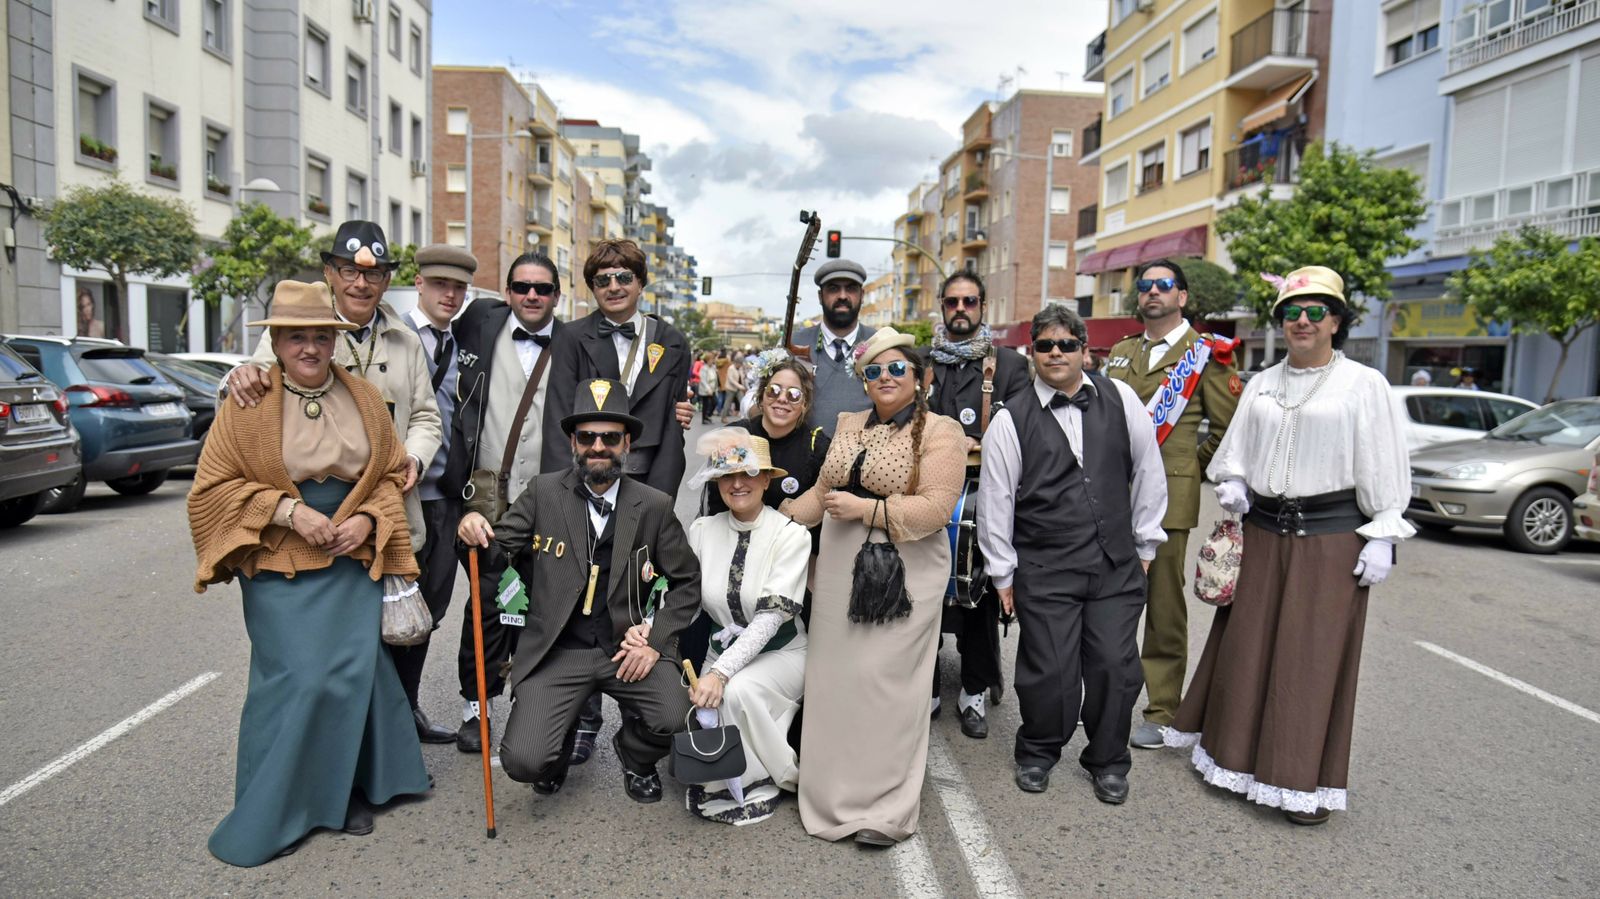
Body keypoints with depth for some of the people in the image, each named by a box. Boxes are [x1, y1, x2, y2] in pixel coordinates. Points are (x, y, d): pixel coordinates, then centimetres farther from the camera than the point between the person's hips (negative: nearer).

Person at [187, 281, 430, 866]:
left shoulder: (363, 398, 6)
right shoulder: (247, 402, -4)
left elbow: (391, 474, 13)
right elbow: (213, 488, -2)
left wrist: (367, 519, -5)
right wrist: (287, 510, -14)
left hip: (353, 559, 3)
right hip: (277, 564, -3)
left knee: (354, 670, -2)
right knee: (299, 677, -9)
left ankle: (348, 790, 18)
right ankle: (269, 813, 10)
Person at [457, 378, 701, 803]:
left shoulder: (654, 505, -1)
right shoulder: (544, 492, -1)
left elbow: (686, 581, 6)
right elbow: (497, 549, -1)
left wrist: (655, 642, -6)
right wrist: (474, 528, -25)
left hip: (627, 647, 0)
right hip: (557, 651, 0)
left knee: (677, 722, -23)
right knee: (524, 761, -17)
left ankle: (634, 756, 16)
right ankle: (559, 747, 24)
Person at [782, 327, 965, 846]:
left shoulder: (939, 432, -6)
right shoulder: (849, 425, 14)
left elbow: (935, 508, -16)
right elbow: (823, 491, 18)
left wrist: (865, 509, -18)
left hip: (904, 573, -6)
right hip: (840, 566, 6)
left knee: (884, 679, -5)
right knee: (835, 677, 9)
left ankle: (887, 809, 10)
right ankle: (836, 792, 26)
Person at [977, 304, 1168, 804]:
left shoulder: (1121, 400, 2)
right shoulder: (1011, 422, -4)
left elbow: (1148, 472, 9)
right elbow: (994, 499, 0)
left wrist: (1145, 544, 11)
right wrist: (1003, 573, 3)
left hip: (1117, 565, 2)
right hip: (1044, 571, -2)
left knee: (1116, 667, 4)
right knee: (1050, 671, 0)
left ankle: (1108, 762, 29)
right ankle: (1037, 753, 29)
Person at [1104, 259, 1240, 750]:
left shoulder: (1206, 353, 0)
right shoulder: (1120, 352, 16)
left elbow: (1230, 425, 0)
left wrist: (1193, 468, 1)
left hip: (1167, 497, -5)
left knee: (1164, 609, 2)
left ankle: (1161, 713, 14)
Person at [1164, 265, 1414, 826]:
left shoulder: (1363, 385, -2)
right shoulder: (1261, 385, 11)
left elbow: (1382, 469, -4)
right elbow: (1237, 449, 16)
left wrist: (1382, 538, -9)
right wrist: (1232, 482, -4)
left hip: (1329, 538, -4)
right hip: (1262, 532, 5)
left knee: (1314, 656, 1)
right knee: (1248, 646, 11)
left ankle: (1307, 781, 13)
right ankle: (1237, 755, 27)